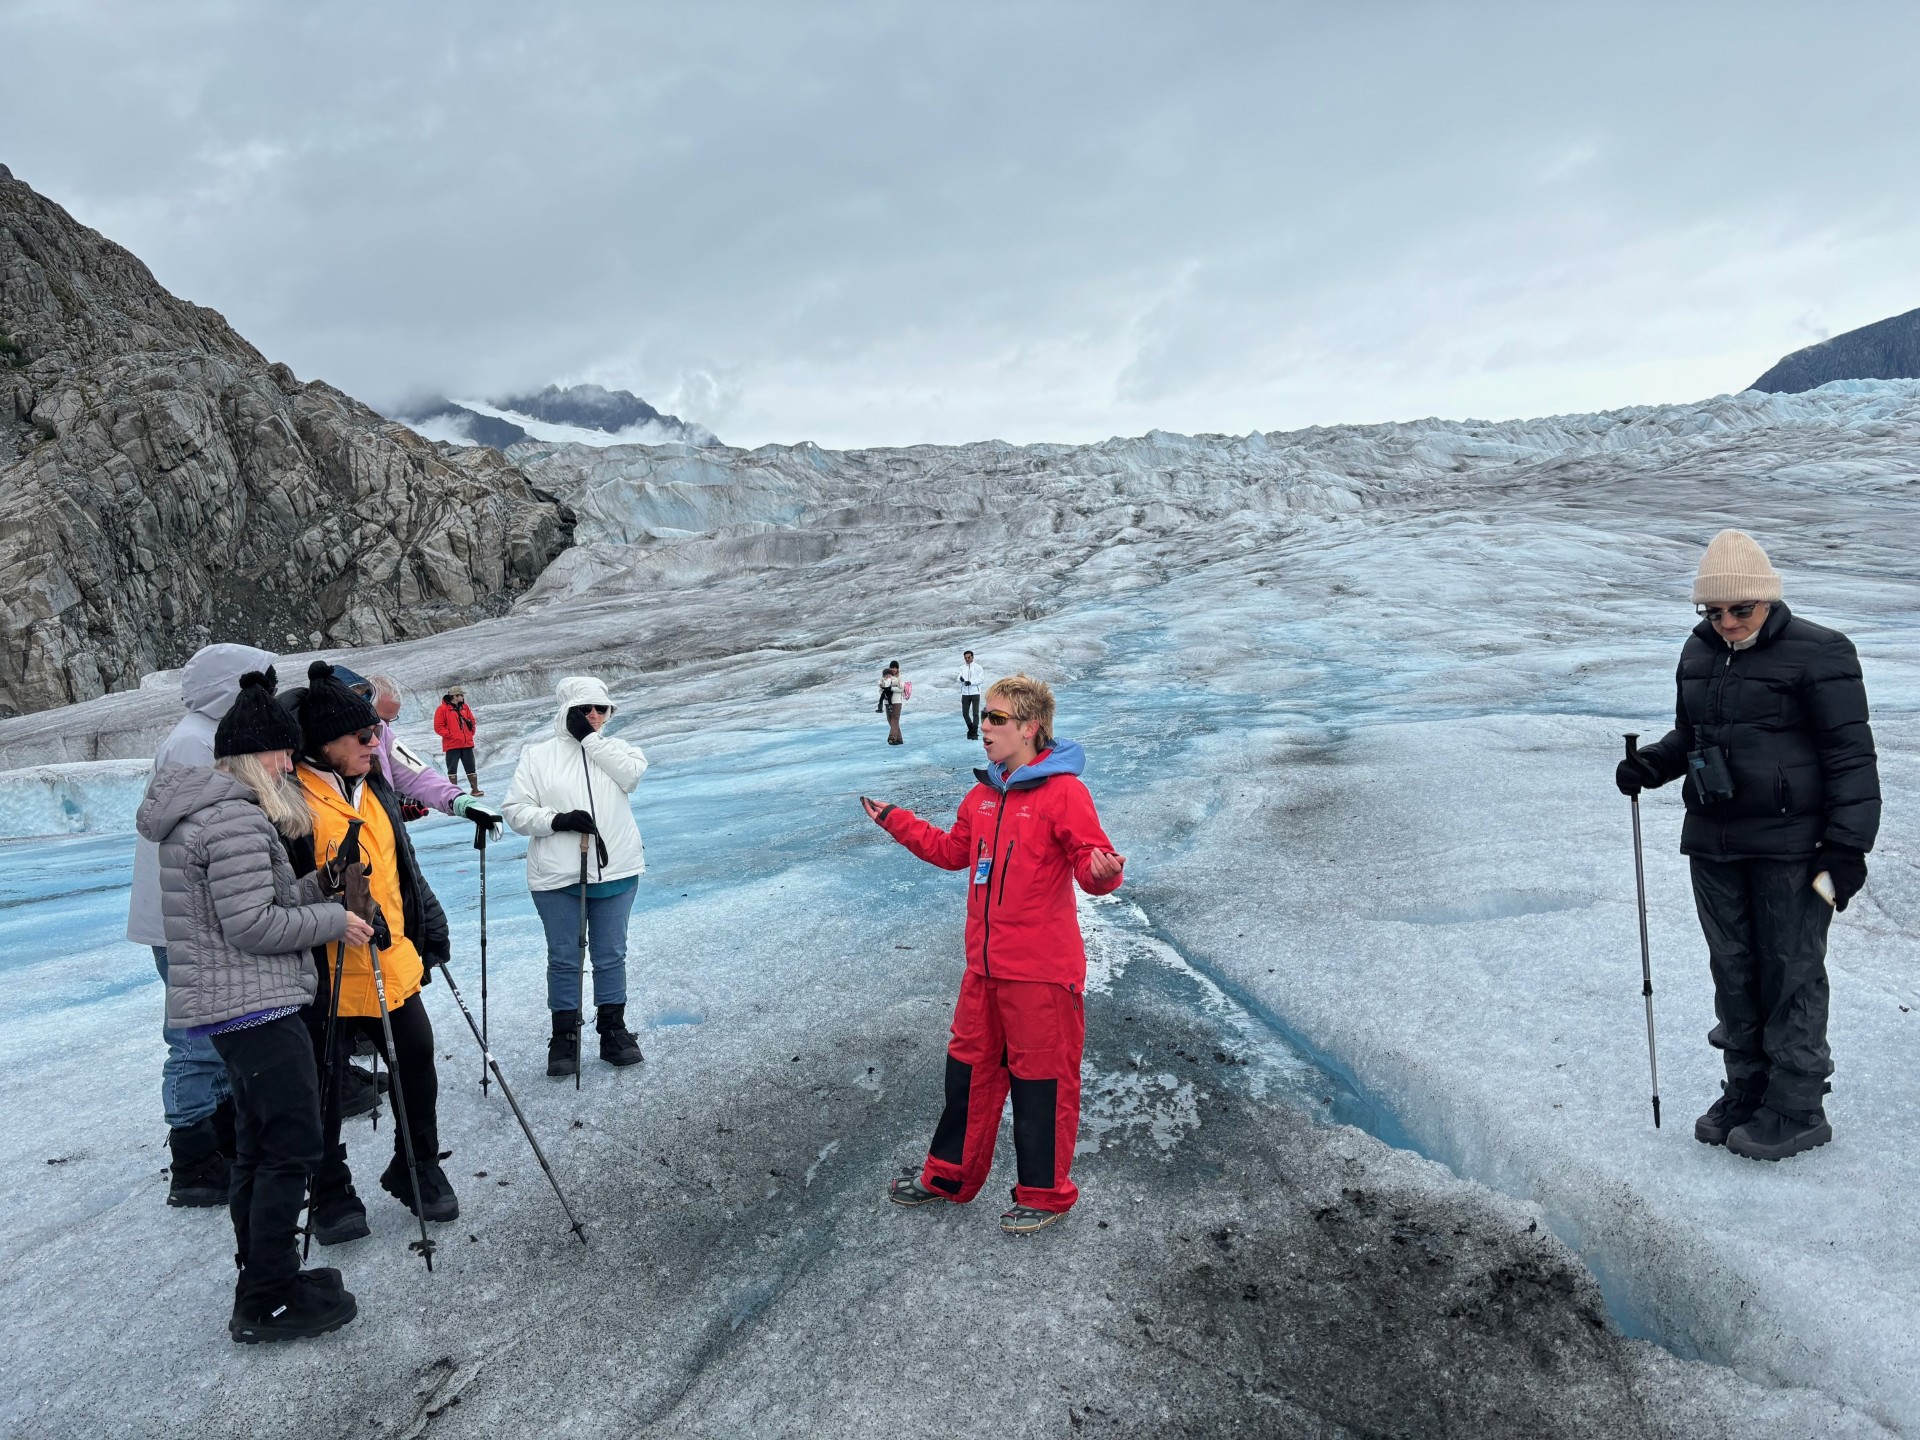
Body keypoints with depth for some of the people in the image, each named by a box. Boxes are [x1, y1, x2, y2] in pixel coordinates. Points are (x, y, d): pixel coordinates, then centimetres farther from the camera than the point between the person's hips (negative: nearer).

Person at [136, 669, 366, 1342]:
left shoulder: (193, 811, 15)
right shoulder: (236, 818, -20)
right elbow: (253, 926, -22)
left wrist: (317, 887, 7)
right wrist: (332, 920, -11)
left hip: (221, 1006, 11)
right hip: (256, 1005, -11)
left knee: (259, 1145, 17)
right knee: (292, 1146, -4)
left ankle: (261, 1284, 28)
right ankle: (268, 1303, 5)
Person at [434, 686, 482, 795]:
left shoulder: (464, 707, 12)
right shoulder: (443, 709, -6)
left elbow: (471, 720, 21)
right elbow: (438, 726, -9)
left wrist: (471, 732, 7)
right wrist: (449, 735, -14)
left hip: (467, 743, 5)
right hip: (452, 744, -5)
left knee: (471, 766, 8)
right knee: (452, 768, 1)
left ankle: (475, 789, 14)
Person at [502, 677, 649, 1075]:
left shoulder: (616, 748, 8)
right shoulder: (537, 755, 2)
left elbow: (631, 773, -14)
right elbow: (516, 811, -2)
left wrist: (591, 738, -13)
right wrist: (557, 820, -18)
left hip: (616, 872, 2)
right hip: (558, 878, -1)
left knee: (611, 955, 11)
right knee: (564, 958, 7)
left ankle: (613, 1030, 25)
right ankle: (565, 1036, 20)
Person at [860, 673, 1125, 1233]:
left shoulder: (1063, 792, -15)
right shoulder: (985, 793, 8)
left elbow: (1093, 864, -18)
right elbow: (953, 850, 22)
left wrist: (1102, 872, -41)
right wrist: (894, 820, 22)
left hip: (1041, 972, -7)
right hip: (985, 965, 8)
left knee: (1041, 1079, 7)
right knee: (970, 1067, 20)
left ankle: (1044, 1193, 27)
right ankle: (948, 1174, 37)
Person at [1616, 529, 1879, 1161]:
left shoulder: (1817, 653, -9)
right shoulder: (1699, 653, 11)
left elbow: (1851, 756, -10)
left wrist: (1847, 845, -14)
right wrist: (1650, 764, 3)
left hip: (1790, 847, -6)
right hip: (1713, 844, 6)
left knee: (1791, 973, 1)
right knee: (1734, 969, 13)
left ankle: (1797, 1108, 14)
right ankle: (1746, 1089, 26)